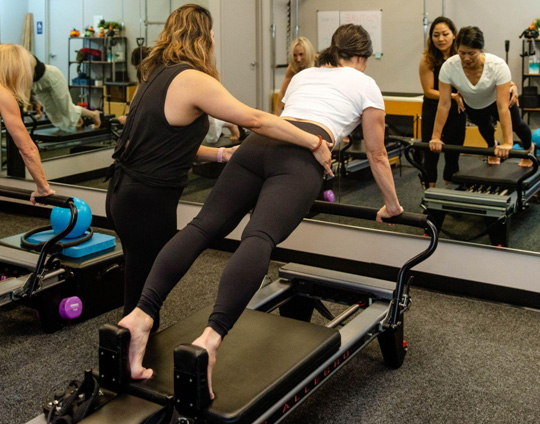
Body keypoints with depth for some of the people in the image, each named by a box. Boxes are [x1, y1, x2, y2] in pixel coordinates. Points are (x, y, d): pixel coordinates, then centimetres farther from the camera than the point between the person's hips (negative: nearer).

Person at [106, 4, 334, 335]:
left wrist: (222, 154, 7)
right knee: (144, 298, 5)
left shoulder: (160, 75, 11)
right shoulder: (192, 80, -16)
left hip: (125, 193, 9)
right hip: (147, 202, -9)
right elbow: (256, 120, -18)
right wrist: (315, 143, -11)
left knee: (142, 290, 20)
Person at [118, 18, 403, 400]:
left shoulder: (304, 75, 38)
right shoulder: (365, 84, 25)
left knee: (205, 225, -10)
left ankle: (141, 315, -29)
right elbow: (377, 155, 29)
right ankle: (211, 338, -47)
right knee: (259, 239, -25)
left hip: (259, 143, 5)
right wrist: (392, 204, 42)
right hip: (301, 158, -5)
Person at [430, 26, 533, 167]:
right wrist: (436, 137, -31)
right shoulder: (448, 67, -36)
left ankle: (528, 148, 56)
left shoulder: (498, 66, -41)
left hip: (496, 100, -1)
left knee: (516, 124, 21)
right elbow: (444, 104, -30)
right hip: (472, 105, 1)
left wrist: (507, 143, -46)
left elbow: (503, 107, -43)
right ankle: (492, 146, 60)